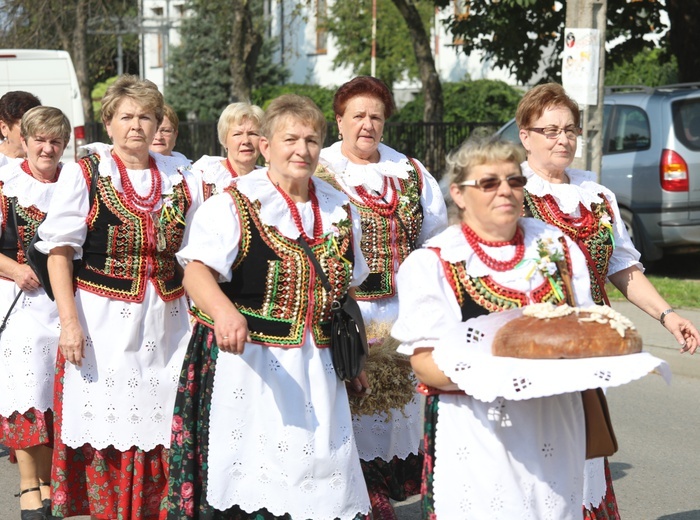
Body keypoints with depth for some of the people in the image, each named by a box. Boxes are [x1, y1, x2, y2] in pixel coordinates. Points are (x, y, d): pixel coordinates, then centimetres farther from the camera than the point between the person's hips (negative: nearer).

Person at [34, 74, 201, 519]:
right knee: (104, 433, -1)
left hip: (165, 324, 3)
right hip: (103, 320, -3)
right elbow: (59, 251, -5)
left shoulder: (178, 182, 9)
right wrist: (69, 321, -12)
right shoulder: (84, 175, -2)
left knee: (157, 430, 3)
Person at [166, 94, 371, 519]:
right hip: (247, 362, -5)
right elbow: (196, 272, -18)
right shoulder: (234, 205, -6)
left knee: (324, 479, 3)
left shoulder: (340, 210, 12)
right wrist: (223, 312, -38)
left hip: (317, 368, 5)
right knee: (248, 481, -5)